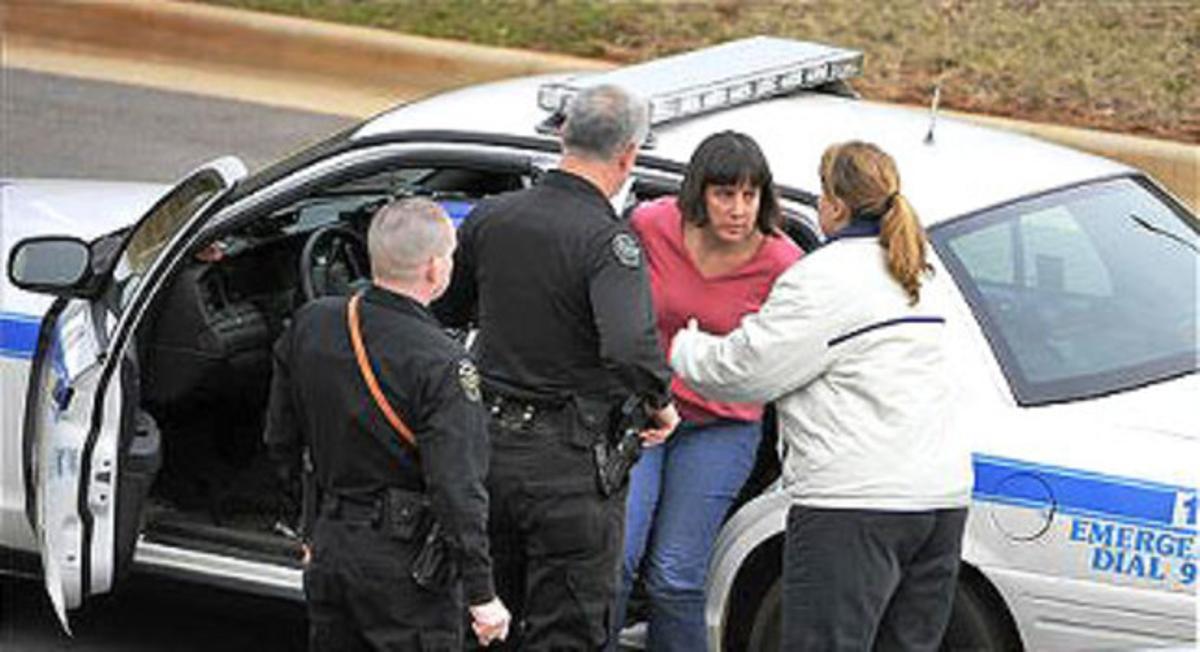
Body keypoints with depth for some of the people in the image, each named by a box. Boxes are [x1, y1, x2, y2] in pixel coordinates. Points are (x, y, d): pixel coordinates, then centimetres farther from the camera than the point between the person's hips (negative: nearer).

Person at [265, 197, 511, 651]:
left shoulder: (310, 325, 1)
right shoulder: (441, 366, -19)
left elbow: (280, 442, 11)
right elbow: (457, 490, -22)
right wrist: (481, 595, -17)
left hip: (328, 547, 6)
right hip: (405, 563, -6)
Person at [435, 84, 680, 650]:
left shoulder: (491, 217, 1)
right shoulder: (607, 242, -18)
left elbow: (443, 310, 14)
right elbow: (630, 349, -31)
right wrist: (660, 402, -12)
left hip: (488, 447, 6)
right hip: (568, 464, -6)